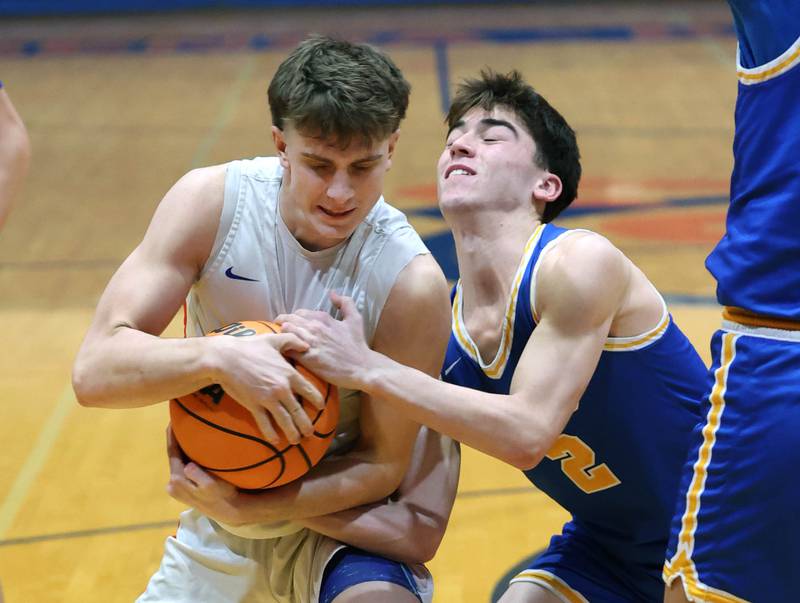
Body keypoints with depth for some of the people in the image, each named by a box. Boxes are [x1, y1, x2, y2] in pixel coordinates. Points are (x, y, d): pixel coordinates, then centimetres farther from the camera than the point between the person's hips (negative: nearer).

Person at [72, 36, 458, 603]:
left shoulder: (412, 283, -25)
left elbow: (382, 463, -15)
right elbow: (94, 371, -23)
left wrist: (245, 508, -28)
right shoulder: (213, 200, -19)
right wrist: (216, 357, -41)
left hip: (337, 515, -3)